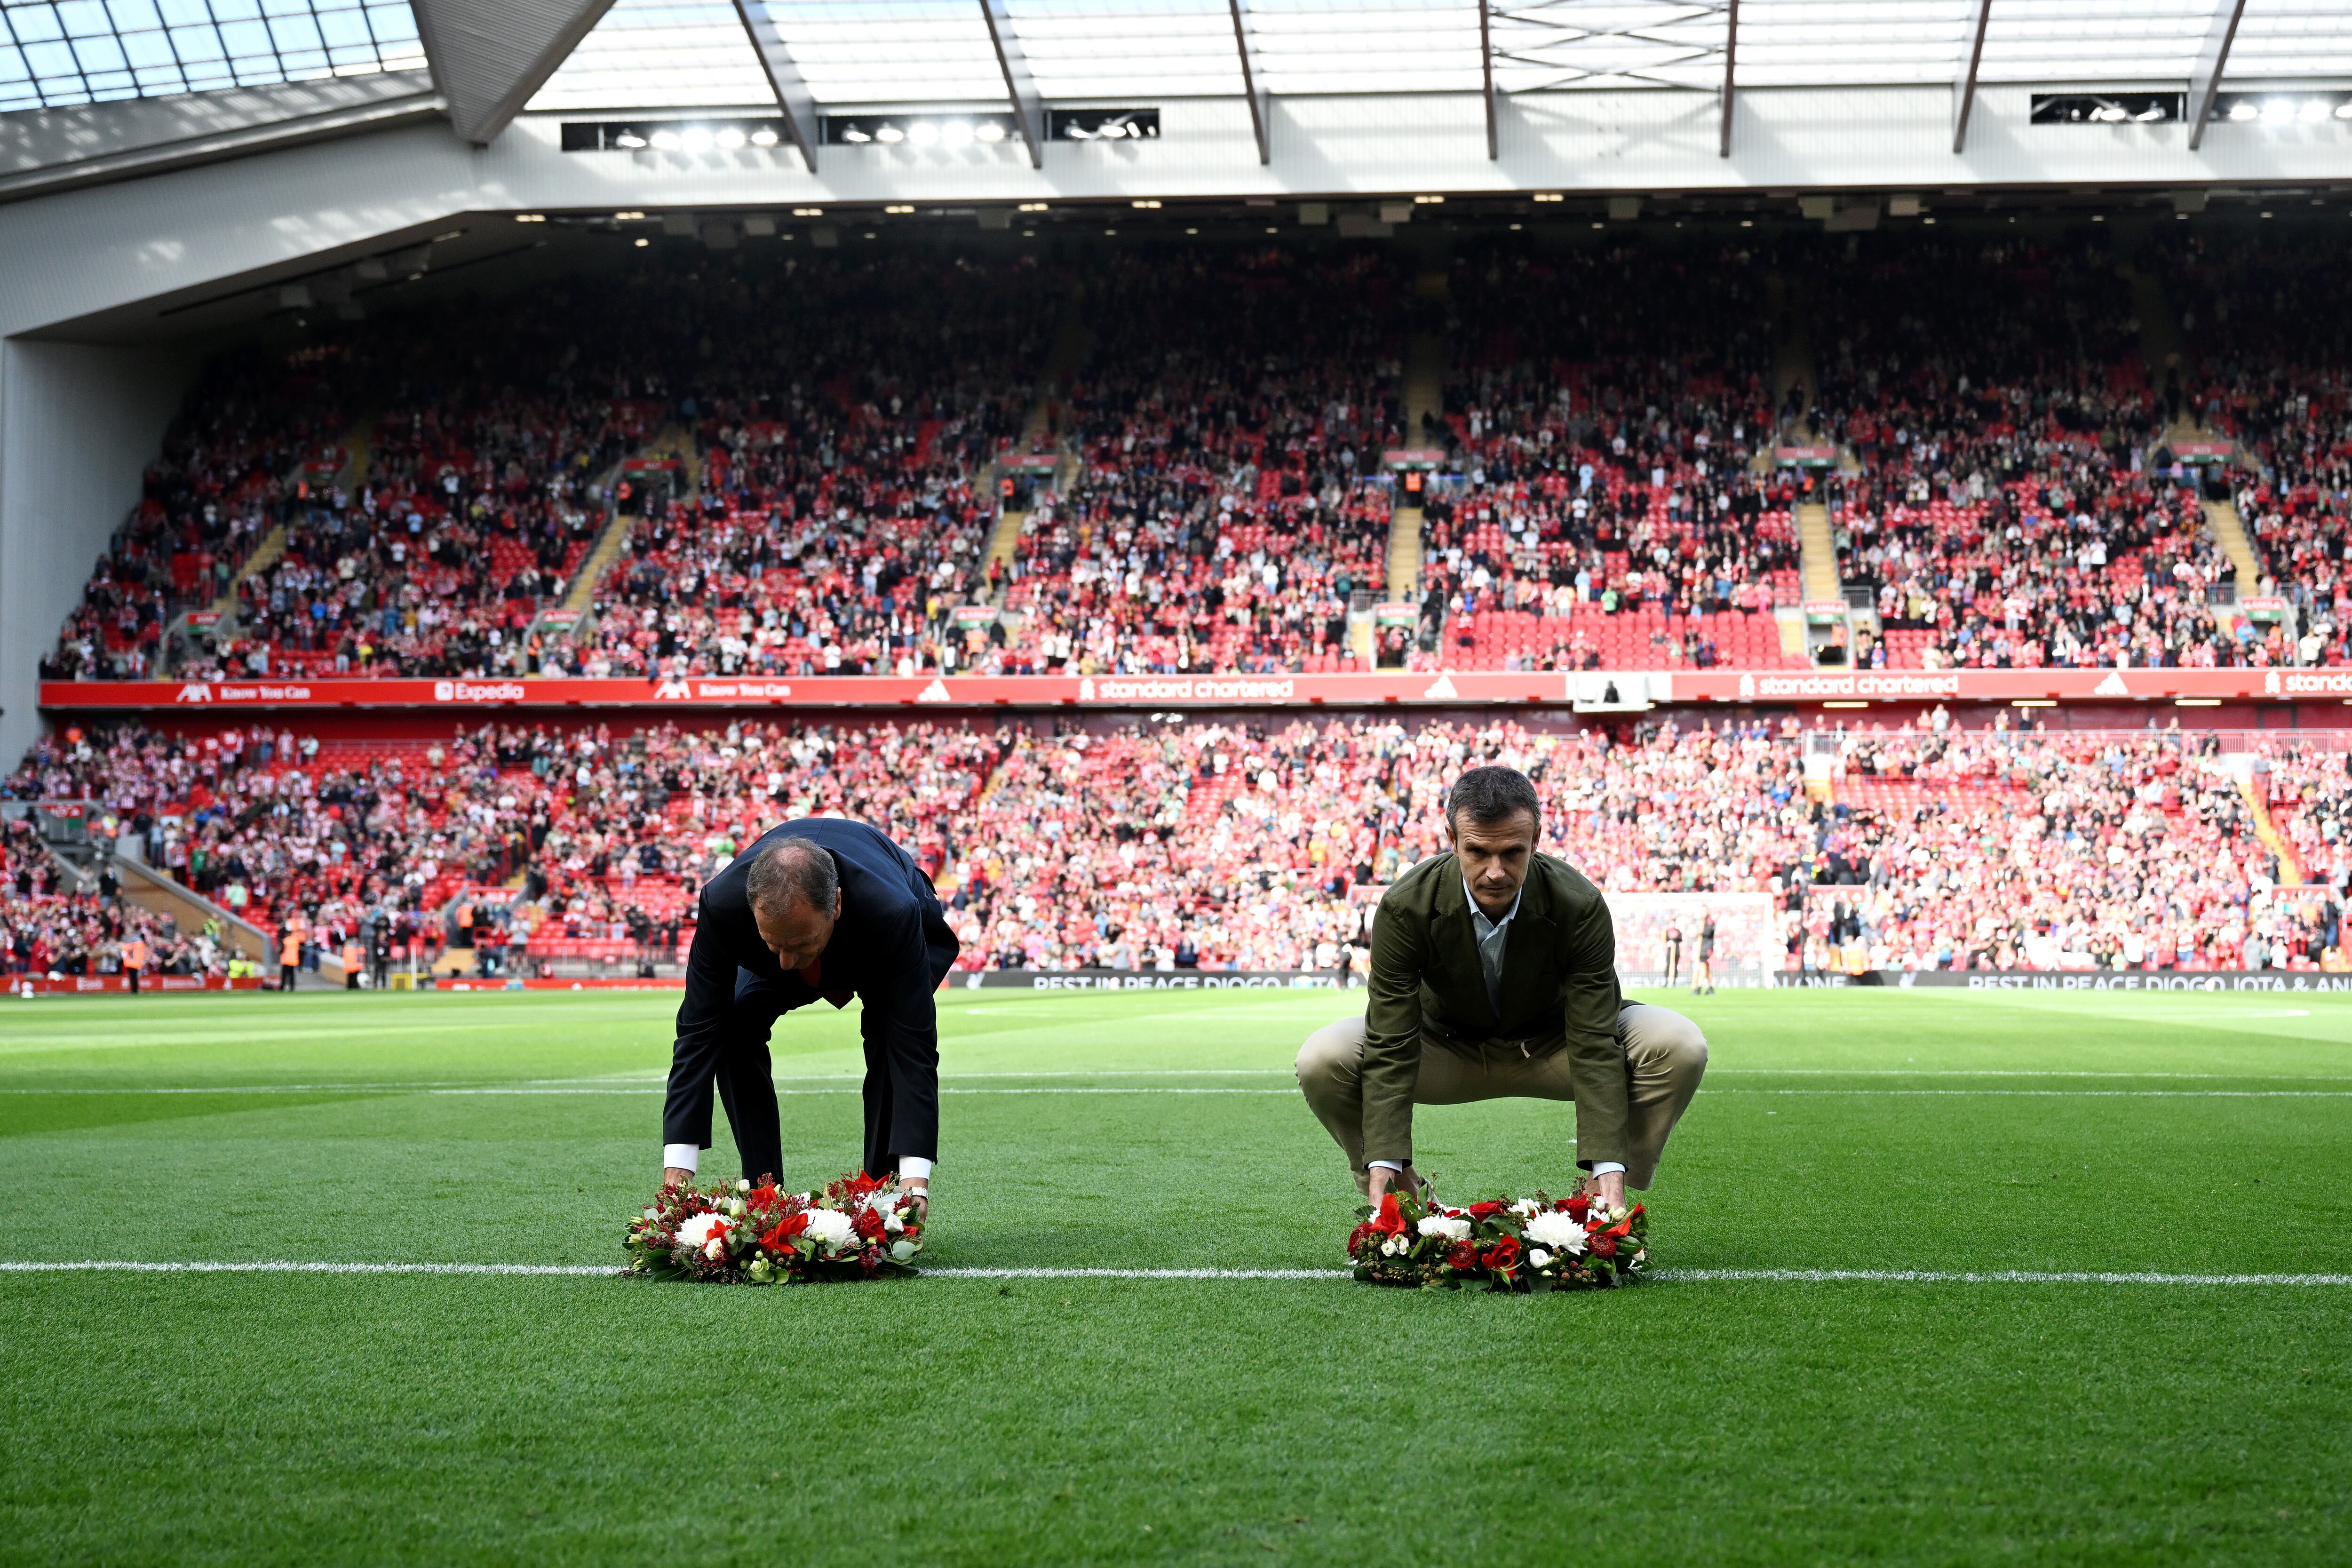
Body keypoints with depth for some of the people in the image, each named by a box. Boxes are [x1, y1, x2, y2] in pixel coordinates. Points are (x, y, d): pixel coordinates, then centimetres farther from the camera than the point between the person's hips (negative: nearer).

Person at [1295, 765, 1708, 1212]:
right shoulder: (1406, 907, -28)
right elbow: (1390, 1050, -27)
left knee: (1680, 1046, -27)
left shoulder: (1580, 906, -29)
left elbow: (1595, 1049, -29)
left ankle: (1613, 1202, -9)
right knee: (1322, 1061, -27)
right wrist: (1383, 1169, -37)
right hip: (1447, 1045, 0)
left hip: (1552, 1047, 0)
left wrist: (1608, 1172, -38)